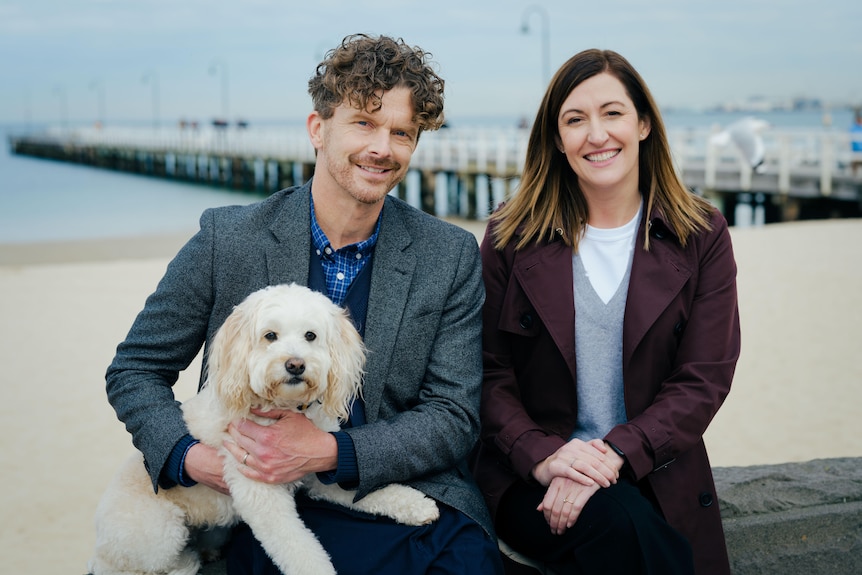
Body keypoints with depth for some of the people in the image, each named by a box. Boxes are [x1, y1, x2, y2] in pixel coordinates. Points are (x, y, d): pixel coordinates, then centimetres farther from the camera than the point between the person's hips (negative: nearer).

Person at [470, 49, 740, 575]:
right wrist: (544, 456, -17)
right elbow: (490, 373, 2)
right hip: (529, 480, -1)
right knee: (621, 523, -32)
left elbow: (704, 379, -2)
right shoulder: (513, 236, 5)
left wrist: (612, 454, -17)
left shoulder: (701, 237, 4)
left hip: (658, 482, 1)